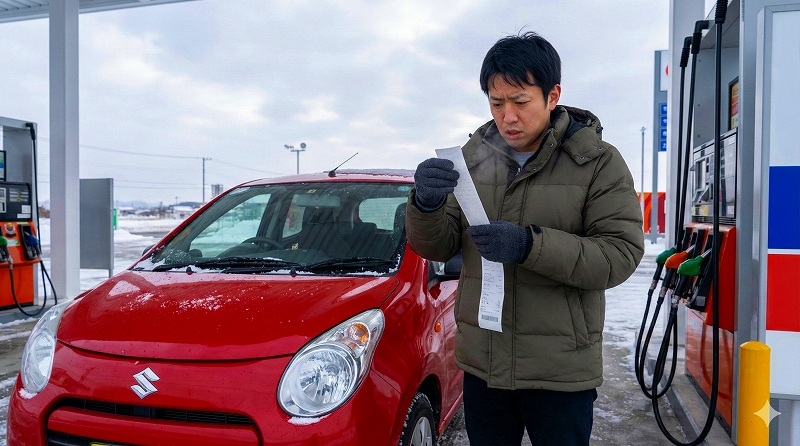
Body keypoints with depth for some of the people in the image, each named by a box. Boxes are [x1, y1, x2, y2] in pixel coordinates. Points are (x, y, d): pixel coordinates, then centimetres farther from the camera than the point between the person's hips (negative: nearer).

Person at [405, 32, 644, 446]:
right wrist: (427, 205, -22)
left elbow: (620, 255, -15)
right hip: (481, 364, 3)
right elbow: (437, 247, 0)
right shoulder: (473, 157, 2)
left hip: (561, 371, -3)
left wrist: (530, 245, -28)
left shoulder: (599, 162, -7)